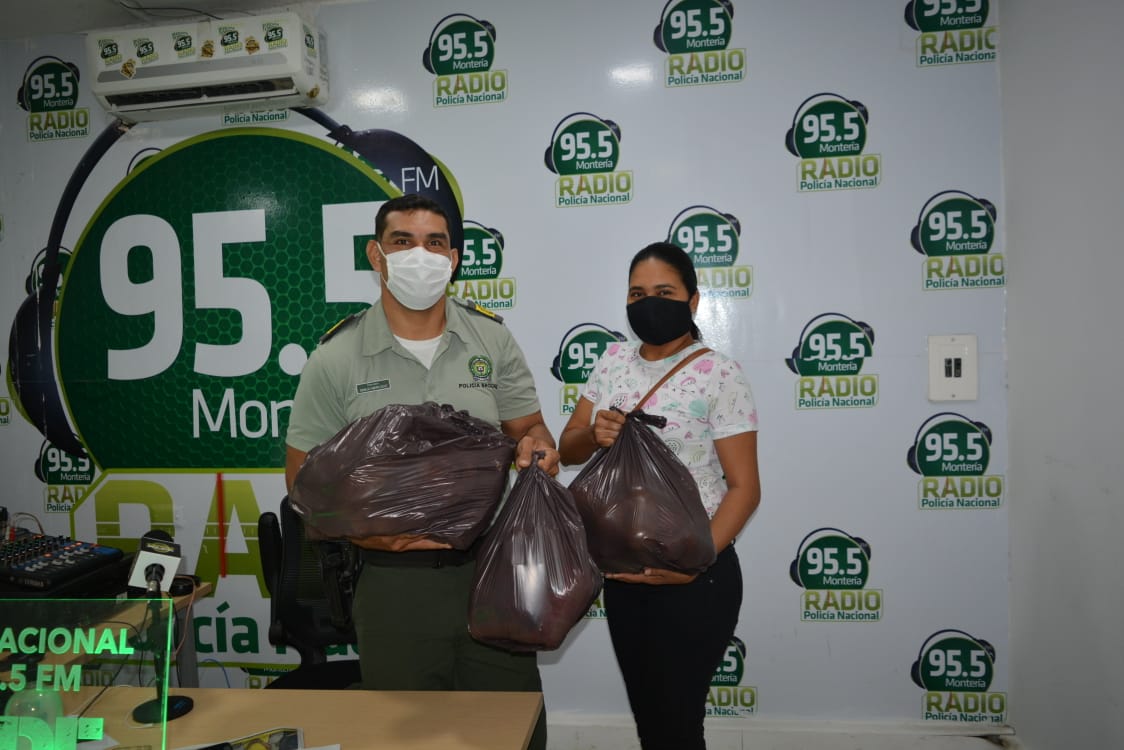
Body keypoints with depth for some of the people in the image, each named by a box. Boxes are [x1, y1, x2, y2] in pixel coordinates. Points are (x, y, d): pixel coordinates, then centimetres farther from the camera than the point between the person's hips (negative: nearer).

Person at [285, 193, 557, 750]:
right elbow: (303, 475, -1)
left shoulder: (492, 339, 2)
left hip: (490, 570, 2)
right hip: (393, 583, -1)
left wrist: (537, 447, -17)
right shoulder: (336, 358, -4)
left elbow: (528, 428, 8)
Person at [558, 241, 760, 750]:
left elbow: (744, 487, -13)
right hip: (621, 572, 5)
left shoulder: (718, 374, -12)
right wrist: (594, 435, -17)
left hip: (692, 578, -5)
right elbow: (567, 448, 6)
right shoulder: (614, 359, 4)